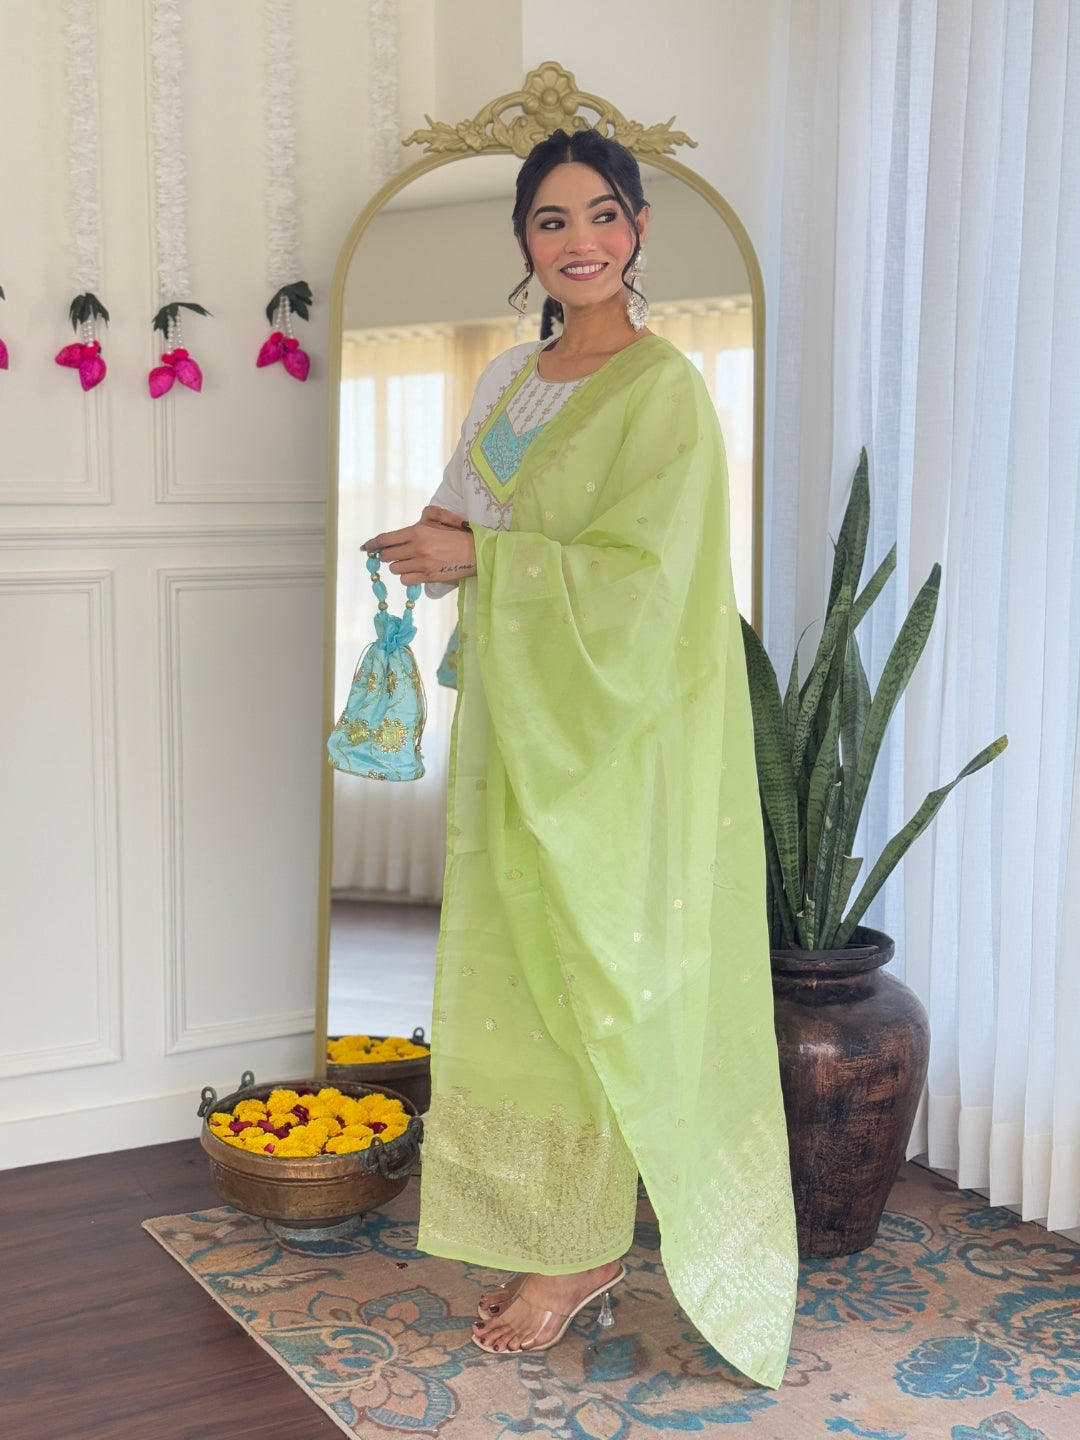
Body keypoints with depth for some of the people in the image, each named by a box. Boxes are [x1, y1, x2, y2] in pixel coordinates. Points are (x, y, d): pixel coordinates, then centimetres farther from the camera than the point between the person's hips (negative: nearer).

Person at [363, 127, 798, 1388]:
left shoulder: (662, 391, -11)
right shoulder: (509, 381, 13)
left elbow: (644, 577, -18)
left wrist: (480, 556, -18)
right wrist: (436, 544, -2)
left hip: (609, 732, -7)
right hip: (514, 719, 8)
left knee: (590, 976, 0)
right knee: (515, 974, 10)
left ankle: (585, 1253, 15)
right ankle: (552, 1237, 22)